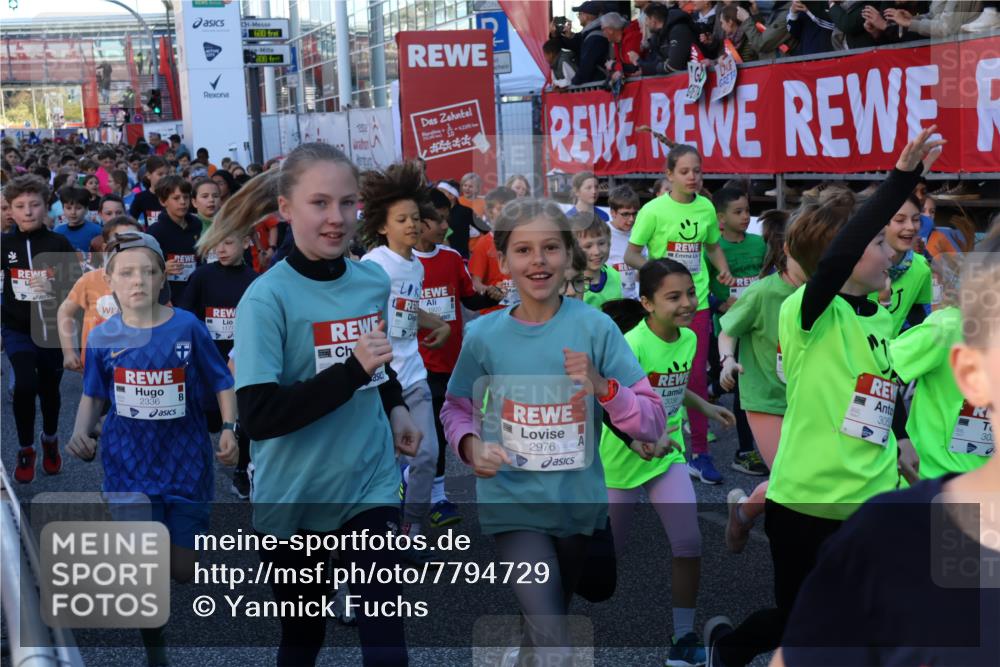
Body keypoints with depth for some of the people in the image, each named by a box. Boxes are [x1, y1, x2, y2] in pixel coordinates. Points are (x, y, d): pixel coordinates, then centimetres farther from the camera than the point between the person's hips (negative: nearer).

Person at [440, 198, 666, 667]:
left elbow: (653, 423, -11)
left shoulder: (595, 327, -11)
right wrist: (471, 445, -15)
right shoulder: (484, 335, -9)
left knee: (544, 627, 26)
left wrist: (602, 387, -27)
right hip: (514, 503, -2)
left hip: (578, 502, 2)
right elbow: (456, 409, 6)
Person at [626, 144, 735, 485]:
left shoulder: (706, 208, 4)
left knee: (697, 375, 4)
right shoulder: (654, 210, -8)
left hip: (697, 301, 3)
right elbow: (631, 255, -6)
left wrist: (723, 269, 0)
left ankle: (700, 453, 13)